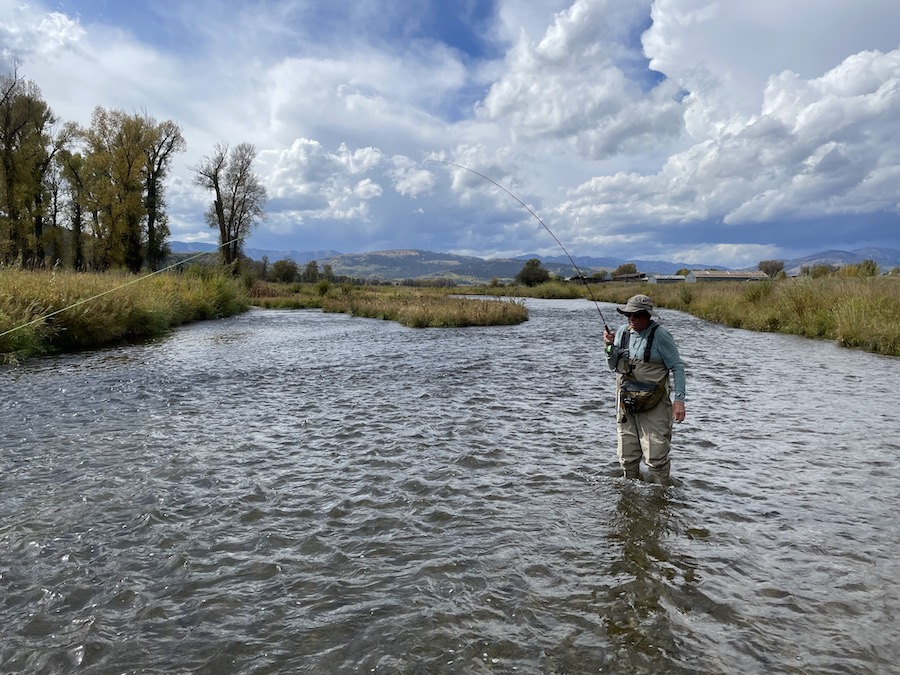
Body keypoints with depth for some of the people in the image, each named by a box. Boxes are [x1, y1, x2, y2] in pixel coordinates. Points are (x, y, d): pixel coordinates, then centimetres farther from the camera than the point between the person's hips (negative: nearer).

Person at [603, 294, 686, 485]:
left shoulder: (660, 335, -9)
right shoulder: (622, 331, 7)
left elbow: (677, 367, -7)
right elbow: (613, 366, 13)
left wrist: (679, 399, -14)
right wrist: (609, 346, -5)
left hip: (653, 405, -5)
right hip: (626, 403, 6)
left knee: (656, 456, -6)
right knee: (627, 457, 13)